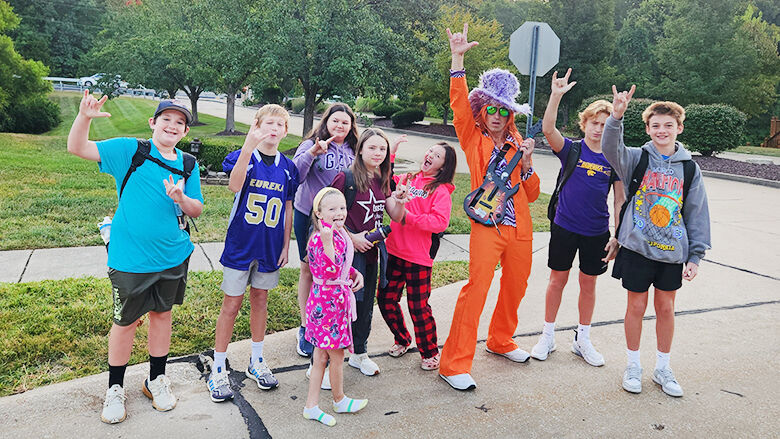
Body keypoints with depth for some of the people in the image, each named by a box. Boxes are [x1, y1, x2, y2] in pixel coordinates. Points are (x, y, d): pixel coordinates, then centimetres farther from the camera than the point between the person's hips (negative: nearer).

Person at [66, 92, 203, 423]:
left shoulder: (187, 166, 5)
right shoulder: (129, 150, -4)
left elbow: (197, 210, 7)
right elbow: (77, 148, -9)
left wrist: (181, 199, -15)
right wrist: (84, 116, -26)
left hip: (173, 255, 4)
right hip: (130, 257, -3)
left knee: (161, 313, 15)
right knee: (126, 321, 6)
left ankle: (156, 380, 33)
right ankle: (115, 388, 27)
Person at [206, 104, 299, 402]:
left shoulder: (287, 168, 4)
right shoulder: (242, 157, -9)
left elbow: (288, 209, 10)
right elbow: (234, 185, -31)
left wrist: (286, 245, 7)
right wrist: (249, 146, -43)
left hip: (270, 247, 4)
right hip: (240, 244, -4)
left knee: (260, 299, 16)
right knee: (232, 303, 3)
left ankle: (256, 361, 31)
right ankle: (218, 369, 17)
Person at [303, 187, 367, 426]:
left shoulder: (340, 234, 8)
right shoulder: (319, 239, -23)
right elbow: (330, 272, -32)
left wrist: (355, 273, 4)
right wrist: (327, 241, -42)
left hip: (338, 300, 9)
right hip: (327, 302, -9)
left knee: (321, 356, 15)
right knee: (337, 355, 10)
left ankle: (311, 406, 25)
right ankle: (339, 400, 33)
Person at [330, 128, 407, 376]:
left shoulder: (382, 182, 9)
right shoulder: (346, 178, -10)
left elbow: (396, 217, 7)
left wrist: (400, 202, -14)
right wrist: (352, 238, -14)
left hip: (371, 251, 7)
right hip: (348, 252, -7)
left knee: (366, 304, 16)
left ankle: (359, 354, 34)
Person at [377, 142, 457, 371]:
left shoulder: (440, 190, -5)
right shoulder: (406, 180, 11)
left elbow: (440, 222, -17)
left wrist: (409, 217, -20)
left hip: (418, 257, -5)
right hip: (394, 251, 5)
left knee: (418, 307, 0)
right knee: (385, 299, 11)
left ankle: (430, 352, 22)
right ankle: (402, 339, 34)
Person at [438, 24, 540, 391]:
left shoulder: (517, 143, 12)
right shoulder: (472, 138, 3)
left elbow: (531, 194, 11)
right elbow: (459, 102, -14)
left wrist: (526, 162, -5)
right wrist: (457, 58, -21)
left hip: (520, 228, 5)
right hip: (487, 226, -5)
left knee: (516, 287, 15)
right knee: (476, 288, -11)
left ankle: (500, 341, 40)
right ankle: (454, 364, -3)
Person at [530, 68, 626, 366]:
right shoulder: (571, 149, -4)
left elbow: (620, 200, 3)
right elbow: (548, 129, -22)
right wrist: (556, 95, -32)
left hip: (597, 232, 2)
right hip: (565, 227, -2)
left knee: (588, 284, 12)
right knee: (557, 280, 8)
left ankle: (582, 339, 28)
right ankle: (548, 336, 22)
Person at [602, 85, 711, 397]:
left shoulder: (689, 168, 4)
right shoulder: (637, 158, -2)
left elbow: (697, 214, 6)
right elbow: (611, 149, -24)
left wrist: (695, 255, 1)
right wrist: (616, 116, -40)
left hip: (673, 251, 2)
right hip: (637, 247, -2)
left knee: (666, 308, 12)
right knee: (636, 307, 7)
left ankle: (662, 368, 29)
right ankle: (633, 366, 24)